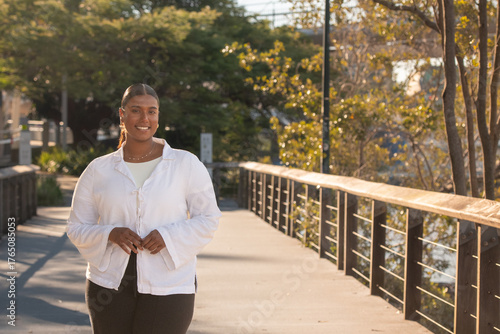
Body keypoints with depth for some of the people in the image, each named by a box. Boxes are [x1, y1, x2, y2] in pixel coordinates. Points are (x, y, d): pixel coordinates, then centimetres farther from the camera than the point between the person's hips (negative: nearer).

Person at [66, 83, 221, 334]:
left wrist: (168, 236, -15)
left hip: (167, 288, -2)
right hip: (110, 285, 2)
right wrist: (110, 234, -14)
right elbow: (76, 228, 7)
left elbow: (208, 219, 2)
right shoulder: (98, 170, 5)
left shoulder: (186, 164, 1)